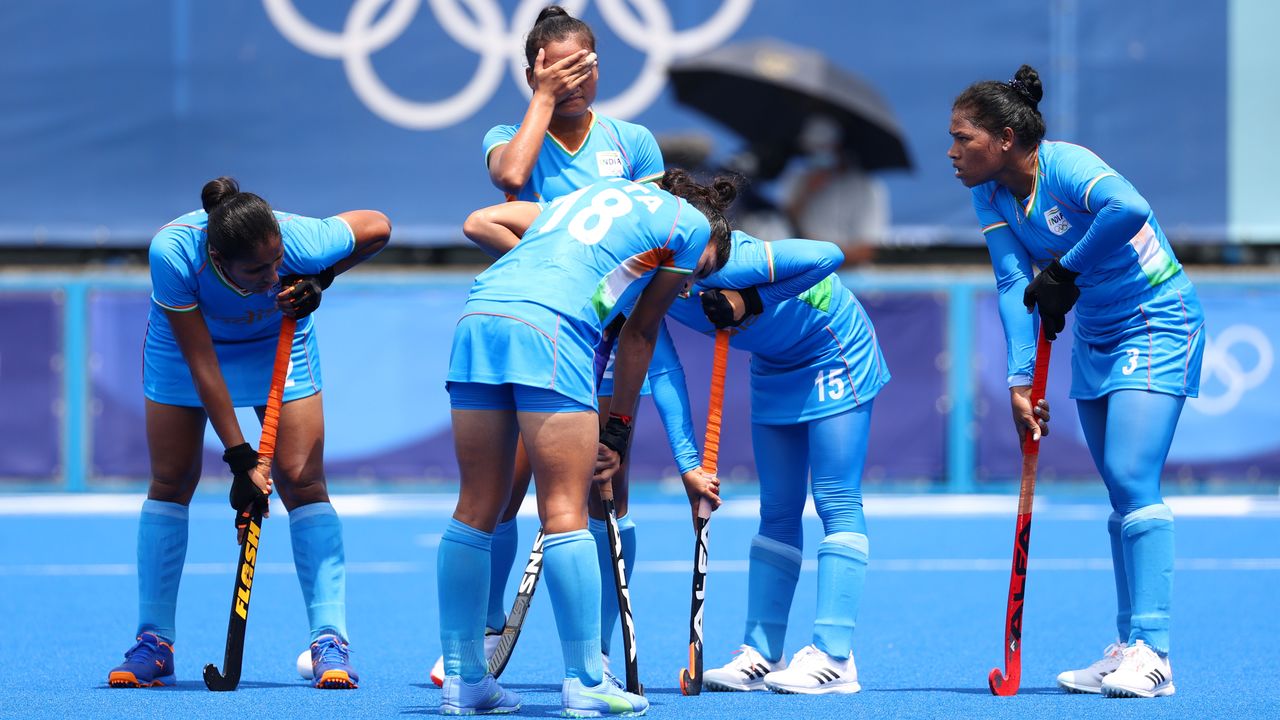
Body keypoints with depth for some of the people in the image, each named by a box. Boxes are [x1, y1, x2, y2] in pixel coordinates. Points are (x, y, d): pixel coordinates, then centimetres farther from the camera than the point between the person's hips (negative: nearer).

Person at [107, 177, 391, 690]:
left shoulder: (301, 241, -37)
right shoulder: (172, 253, -39)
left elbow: (377, 226, -15)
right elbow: (201, 364, -33)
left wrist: (320, 280, -26)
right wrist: (240, 458, -33)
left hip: (279, 342, 0)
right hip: (186, 336, 0)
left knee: (302, 480, -10)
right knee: (171, 482, 0)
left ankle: (330, 639, -9)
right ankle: (153, 644, 7)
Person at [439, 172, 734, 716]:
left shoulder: (586, 197, 33)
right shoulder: (694, 224, 17)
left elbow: (479, 221, 30)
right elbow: (639, 333, 18)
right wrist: (619, 429, 25)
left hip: (477, 317, 6)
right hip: (550, 328, -6)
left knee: (477, 509, 9)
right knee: (564, 513, -3)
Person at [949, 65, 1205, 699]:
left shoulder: (1066, 166, -25)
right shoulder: (989, 194, -2)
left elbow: (1128, 208, -45)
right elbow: (1014, 285, -9)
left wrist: (1064, 271, -32)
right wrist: (1020, 376, -21)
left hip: (1157, 326, -8)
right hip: (1094, 337, 8)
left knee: (1132, 477, -18)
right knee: (1122, 495, 9)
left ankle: (1150, 653, -21)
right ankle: (1129, 650, 12)